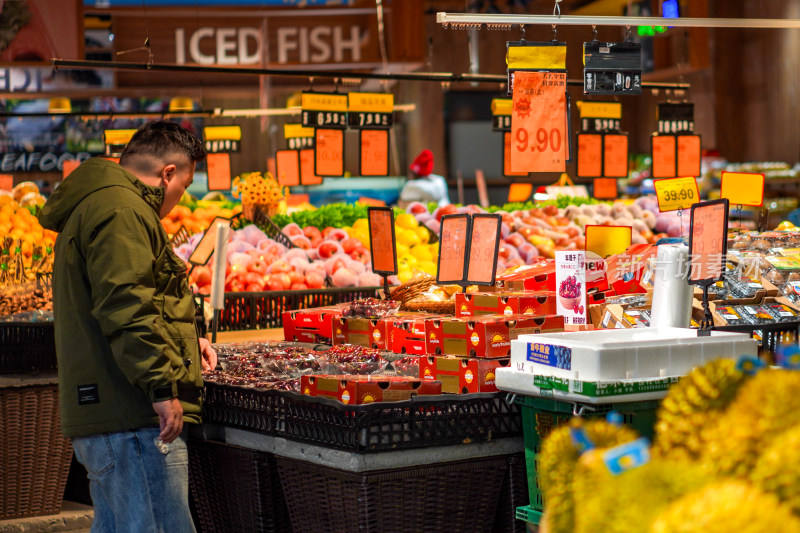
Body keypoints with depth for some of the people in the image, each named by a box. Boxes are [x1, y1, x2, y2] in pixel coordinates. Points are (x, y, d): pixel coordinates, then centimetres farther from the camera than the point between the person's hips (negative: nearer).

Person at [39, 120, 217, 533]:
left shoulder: (90, 208, 24)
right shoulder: (120, 210, -11)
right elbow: (126, 304, -22)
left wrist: (184, 342, 25)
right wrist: (163, 386, -23)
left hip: (97, 420, 11)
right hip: (134, 420, -11)